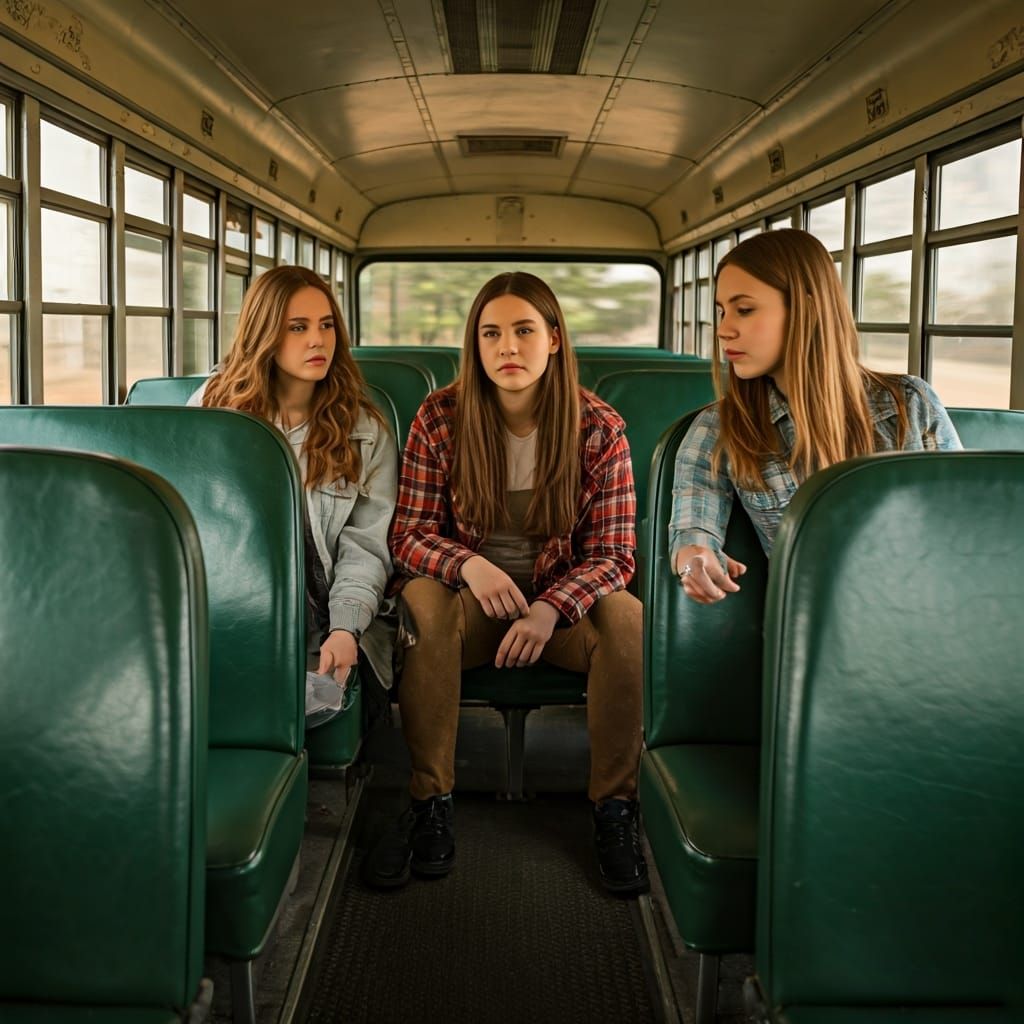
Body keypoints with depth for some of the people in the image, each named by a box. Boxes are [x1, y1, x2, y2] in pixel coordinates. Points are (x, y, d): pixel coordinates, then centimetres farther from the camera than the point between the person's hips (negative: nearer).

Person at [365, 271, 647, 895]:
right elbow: (407, 537, -8)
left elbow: (614, 553, -8)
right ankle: (431, 803, -23)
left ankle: (615, 808, -16)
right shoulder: (440, 419, -7)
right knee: (422, 600, -33)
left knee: (625, 615, -31)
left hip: (562, 603, 0)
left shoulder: (599, 428, -8)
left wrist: (549, 610, -27)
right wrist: (468, 565, -30)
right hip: (469, 599, 0)